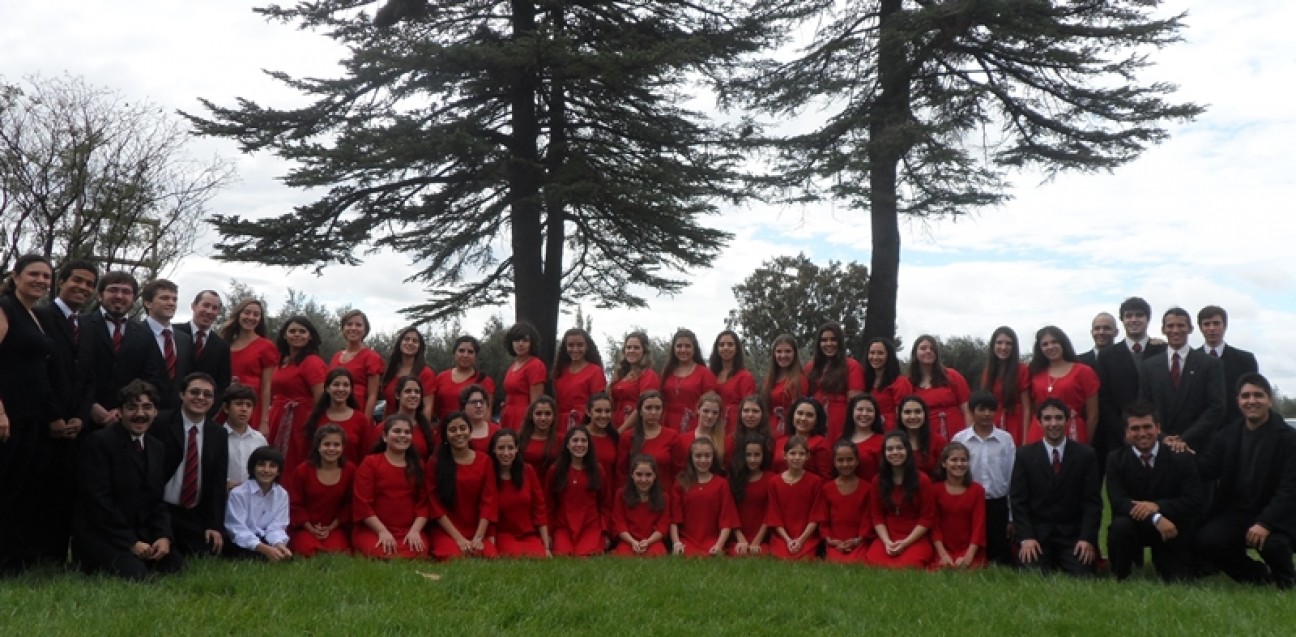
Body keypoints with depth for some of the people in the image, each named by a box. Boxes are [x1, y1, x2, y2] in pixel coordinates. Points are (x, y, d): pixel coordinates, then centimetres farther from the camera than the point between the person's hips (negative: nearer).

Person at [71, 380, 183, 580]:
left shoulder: (157, 449, 13)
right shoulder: (98, 442, -11)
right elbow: (98, 500, -16)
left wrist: (164, 536, -6)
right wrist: (131, 543, -18)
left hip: (141, 536, 7)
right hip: (98, 537, -7)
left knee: (176, 565, -12)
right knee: (135, 574, -27)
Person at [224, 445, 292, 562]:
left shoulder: (282, 494, 1)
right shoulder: (238, 493, -13)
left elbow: (277, 527, -5)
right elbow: (238, 530, -20)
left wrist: (279, 544, -30)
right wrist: (265, 549, -33)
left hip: (265, 540, 4)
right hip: (242, 542, -4)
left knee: (287, 554, -25)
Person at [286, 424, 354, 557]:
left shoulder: (350, 470, 1)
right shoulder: (302, 471, -1)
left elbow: (349, 504, 5)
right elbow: (295, 504, 1)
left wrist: (331, 527, -4)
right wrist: (311, 528, -9)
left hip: (335, 528, 1)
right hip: (305, 528, 0)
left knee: (337, 552, -28)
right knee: (309, 552, -29)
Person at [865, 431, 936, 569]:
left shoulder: (922, 480, -1)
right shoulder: (878, 481, 9)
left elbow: (927, 518, -3)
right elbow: (877, 516, 7)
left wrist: (905, 542, -13)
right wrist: (886, 541, -11)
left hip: (916, 539, -2)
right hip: (887, 539, 2)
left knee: (905, 567, -33)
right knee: (873, 563, -30)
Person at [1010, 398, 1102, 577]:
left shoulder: (1086, 455, 2)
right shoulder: (1024, 455, 1)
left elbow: (1092, 501, 0)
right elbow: (1018, 500, -1)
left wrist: (1088, 538, -11)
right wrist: (1026, 537, -12)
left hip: (1073, 535, 1)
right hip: (1036, 533, -1)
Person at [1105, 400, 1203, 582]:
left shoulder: (1181, 458, -5)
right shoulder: (1116, 459, -6)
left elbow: (1197, 501, -12)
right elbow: (1118, 501, -17)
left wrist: (1158, 506, -27)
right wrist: (1156, 519, -32)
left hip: (1171, 530, 1)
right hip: (1134, 524, -1)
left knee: (1178, 579, -11)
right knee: (1121, 524, -33)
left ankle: (1161, 559, 25)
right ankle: (1119, 576, -7)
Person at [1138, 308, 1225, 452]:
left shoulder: (1211, 364, 2)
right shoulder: (1148, 366, 8)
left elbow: (1216, 408, -4)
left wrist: (1185, 439, -12)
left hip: (1198, 448, -1)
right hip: (1158, 446, 1)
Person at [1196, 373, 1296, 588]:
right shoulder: (1228, 434, 7)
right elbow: (1207, 471, 1)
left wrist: (1265, 523, -28)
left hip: (1274, 516, -3)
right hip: (1234, 513, 4)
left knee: (1272, 544, -33)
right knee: (1206, 541, -22)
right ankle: (1255, 575, 8)